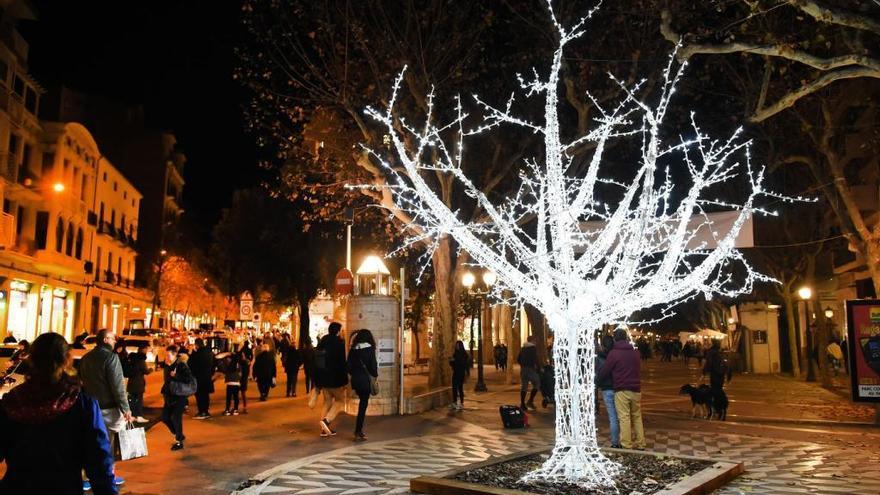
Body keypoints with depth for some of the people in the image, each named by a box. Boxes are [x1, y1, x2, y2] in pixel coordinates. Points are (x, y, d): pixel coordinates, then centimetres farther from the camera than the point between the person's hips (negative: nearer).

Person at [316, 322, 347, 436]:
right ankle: (326, 420, -14)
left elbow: (316, 361, 13)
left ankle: (325, 429, 11)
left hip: (323, 377, 7)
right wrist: (344, 380, -11)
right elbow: (342, 362, -15)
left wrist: (318, 380, 19)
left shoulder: (322, 342, 9)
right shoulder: (339, 343, -12)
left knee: (327, 401, 14)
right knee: (340, 400, 6)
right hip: (335, 378, -7)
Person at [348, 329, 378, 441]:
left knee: (362, 403, 20)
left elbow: (349, 365, 5)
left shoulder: (353, 349, 4)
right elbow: (373, 365, -9)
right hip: (366, 380, -5)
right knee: (363, 405, 1)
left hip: (355, 380, 5)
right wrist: (375, 375, 9)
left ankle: (359, 430, 23)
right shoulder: (370, 349, -8)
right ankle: (358, 433, 0)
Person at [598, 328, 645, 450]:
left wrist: (598, 379, 15)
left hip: (621, 390, -5)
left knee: (624, 418, -3)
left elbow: (604, 371, -3)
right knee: (637, 417, 14)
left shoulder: (614, 353, -7)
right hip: (636, 389, 5)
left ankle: (627, 446, -3)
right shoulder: (635, 352, 11)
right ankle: (640, 444, 16)